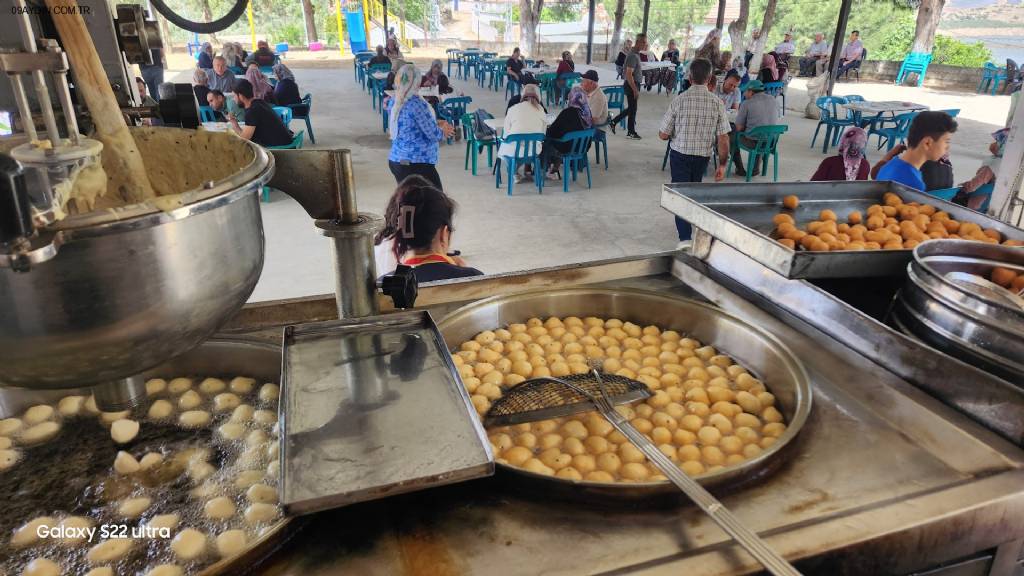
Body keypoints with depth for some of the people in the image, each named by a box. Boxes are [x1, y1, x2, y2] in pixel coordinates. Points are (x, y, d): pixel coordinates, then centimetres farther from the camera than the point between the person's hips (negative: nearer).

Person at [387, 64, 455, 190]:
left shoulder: (394, 102, 7)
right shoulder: (416, 103, -18)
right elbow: (433, 134, -14)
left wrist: (436, 123, 15)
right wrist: (443, 132, 7)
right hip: (416, 163, -9)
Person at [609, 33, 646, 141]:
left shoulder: (636, 54, 11)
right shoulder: (633, 56, -20)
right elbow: (629, 74, -25)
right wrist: (635, 90, -24)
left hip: (634, 84, 10)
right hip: (631, 85, -10)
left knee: (631, 108, 16)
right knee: (632, 109, 1)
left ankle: (613, 122, 22)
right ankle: (631, 132, 12)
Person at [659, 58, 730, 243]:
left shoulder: (679, 100, -14)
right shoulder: (717, 103, -10)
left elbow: (663, 134, -10)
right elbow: (723, 139, -10)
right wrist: (722, 164, 1)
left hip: (680, 154, -2)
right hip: (703, 156, 2)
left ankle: (685, 238, -2)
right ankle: (689, 226, 43)